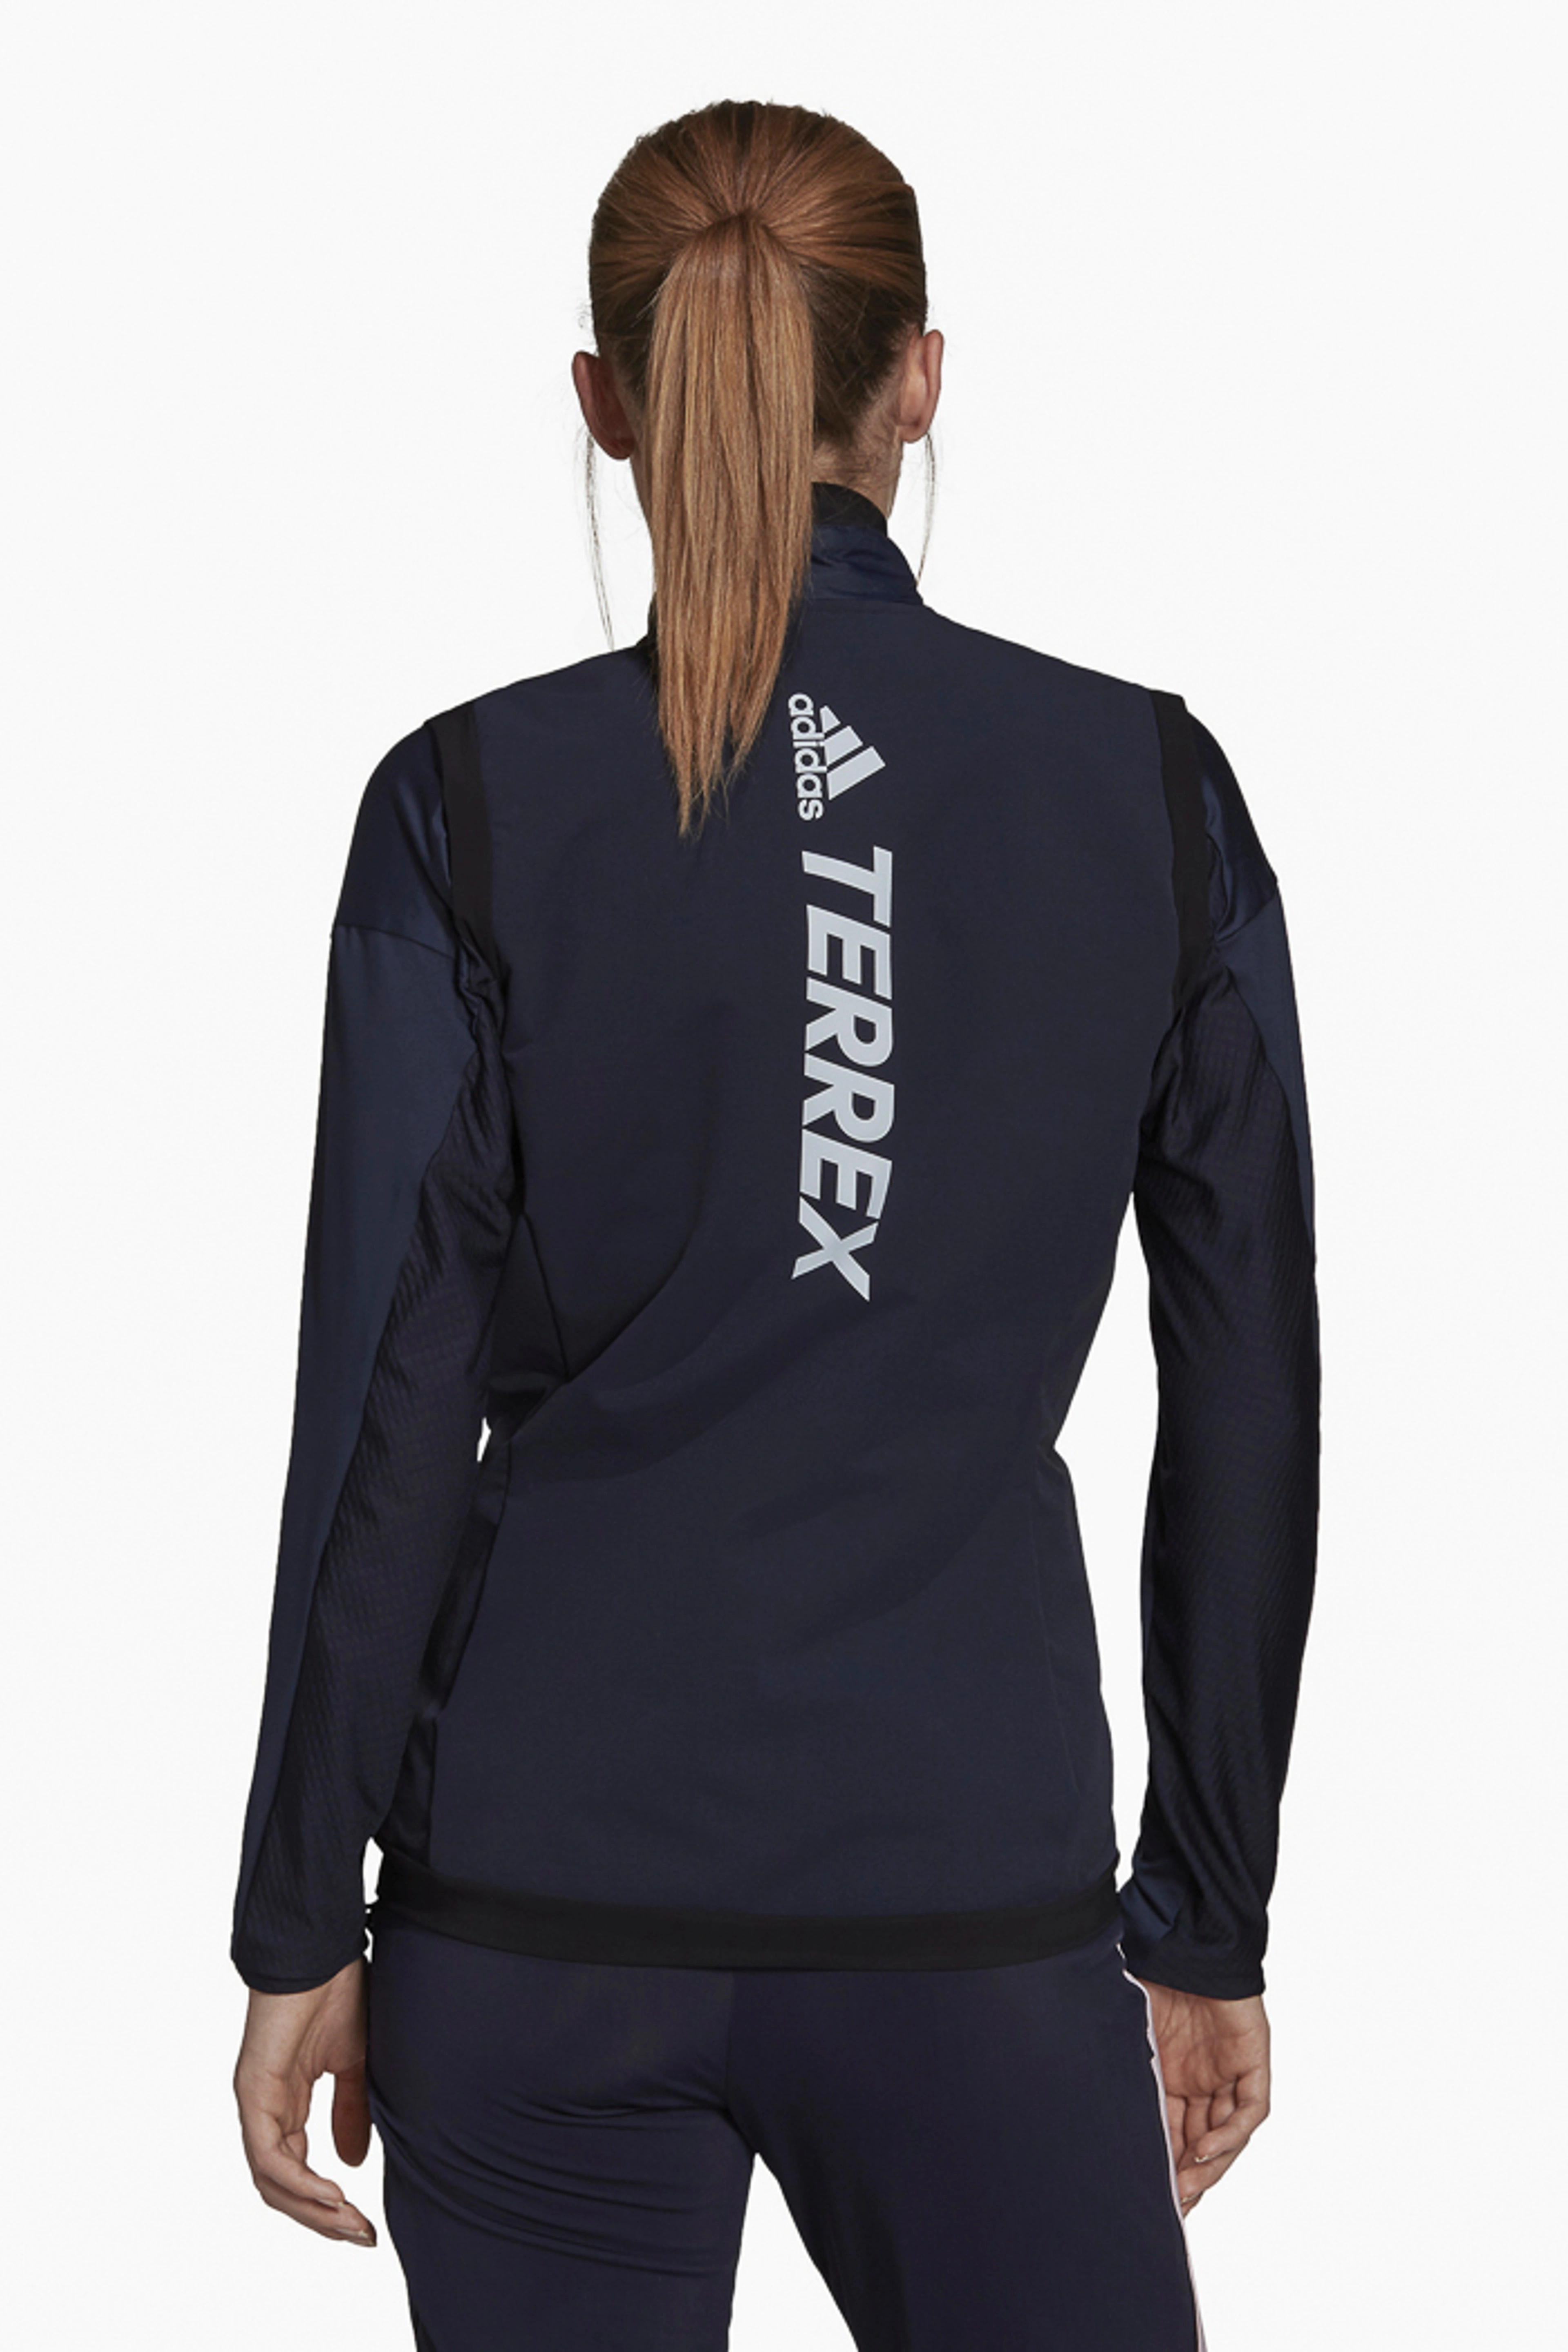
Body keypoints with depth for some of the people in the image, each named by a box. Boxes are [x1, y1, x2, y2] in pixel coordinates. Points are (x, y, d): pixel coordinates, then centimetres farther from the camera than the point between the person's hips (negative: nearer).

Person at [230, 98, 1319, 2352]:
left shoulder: (471, 807, -6)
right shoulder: (1151, 792, -1)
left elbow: (388, 1413, -6)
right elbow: (1248, 1414, 2)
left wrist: (304, 1929, 3)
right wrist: (1211, 1926, 10)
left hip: (548, 1898, 0)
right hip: (972, 1893, 0)